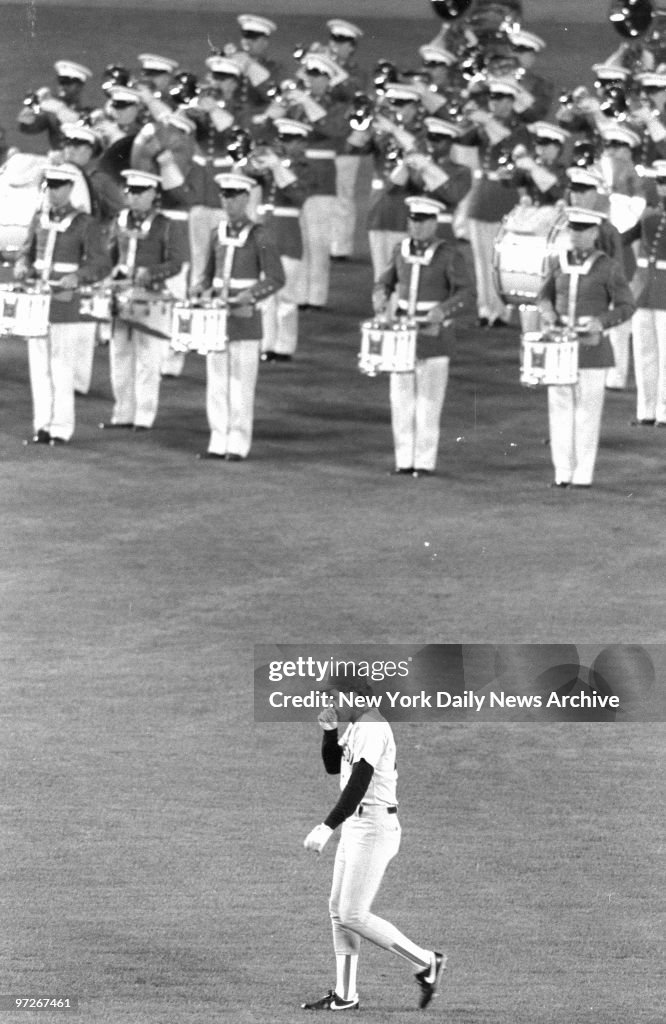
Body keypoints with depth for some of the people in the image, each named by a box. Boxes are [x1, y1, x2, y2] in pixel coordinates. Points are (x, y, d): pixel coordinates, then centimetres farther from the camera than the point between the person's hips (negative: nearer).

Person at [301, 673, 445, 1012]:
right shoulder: (356, 727, 13)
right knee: (338, 910, 11)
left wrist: (327, 828, -32)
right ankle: (345, 995, 15)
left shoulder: (372, 728, -19)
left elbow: (358, 784, -27)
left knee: (353, 916, -9)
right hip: (356, 827, 10)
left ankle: (425, 962, 0)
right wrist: (329, 731, 7)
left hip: (374, 828, -10)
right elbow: (333, 766, 25)